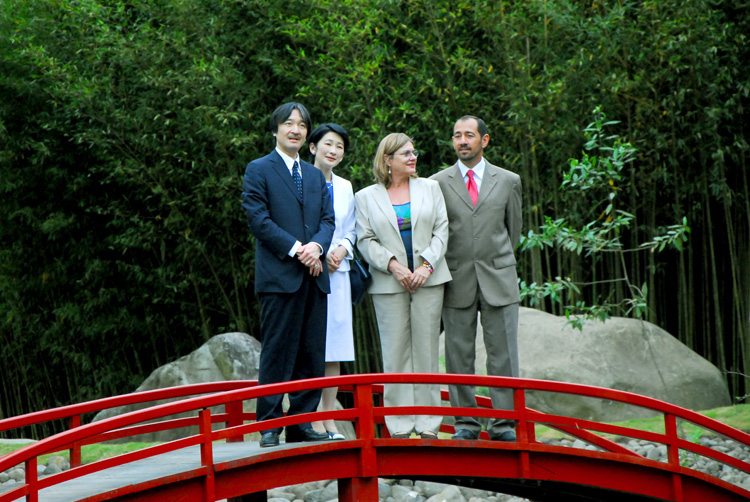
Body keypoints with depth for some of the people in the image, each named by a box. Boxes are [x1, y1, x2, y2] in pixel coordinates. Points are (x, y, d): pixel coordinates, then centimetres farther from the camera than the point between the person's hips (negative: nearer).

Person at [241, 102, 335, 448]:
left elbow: (328, 219, 14)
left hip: (314, 276, 6)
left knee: (312, 355, 5)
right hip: (279, 276, -6)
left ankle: (302, 423, 10)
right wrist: (296, 248, -14)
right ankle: (269, 426, -2)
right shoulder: (259, 170, 3)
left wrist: (317, 245, -8)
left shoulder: (315, 175, 22)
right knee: (277, 354, -6)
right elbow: (258, 219, -7)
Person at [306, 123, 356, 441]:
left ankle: (329, 419, 7)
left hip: (337, 272, 5)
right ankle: (313, 419, -5)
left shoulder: (345, 188, 16)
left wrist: (341, 249, -1)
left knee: (335, 348, 3)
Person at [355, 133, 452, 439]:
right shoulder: (366, 197, 8)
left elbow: (441, 231, 7)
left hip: (428, 279, 1)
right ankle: (399, 425, 1)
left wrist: (426, 266, -7)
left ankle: (428, 423, 4)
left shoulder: (429, 188, 12)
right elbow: (366, 240, 2)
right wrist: (393, 265, -12)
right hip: (388, 284, -1)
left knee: (426, 347, 0)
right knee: (396, 350, -4)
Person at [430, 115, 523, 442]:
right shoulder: (437, 183, 6)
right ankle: (465, 423, 8)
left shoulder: (508, 181, 9)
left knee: (503, 354, -1)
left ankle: (504, 424, 4)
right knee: (458, 355, 1)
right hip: (457, 281, 0)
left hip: (499, 280, 0)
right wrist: (443, 269, 11)